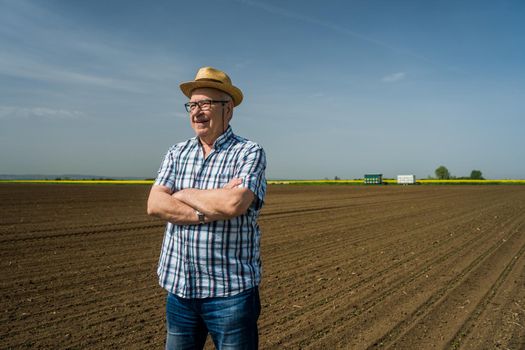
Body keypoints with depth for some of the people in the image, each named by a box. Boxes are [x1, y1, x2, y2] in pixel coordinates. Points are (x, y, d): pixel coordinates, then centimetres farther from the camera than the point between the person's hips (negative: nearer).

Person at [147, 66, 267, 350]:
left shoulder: (250, 153, -7)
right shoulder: (176, 153, 7)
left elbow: (235, 203, -24)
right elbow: (154, 205, -5)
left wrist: (183, 195, -9)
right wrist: (207, 212, -18)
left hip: (231, 291, -4)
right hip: (178, 287, 5)